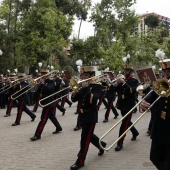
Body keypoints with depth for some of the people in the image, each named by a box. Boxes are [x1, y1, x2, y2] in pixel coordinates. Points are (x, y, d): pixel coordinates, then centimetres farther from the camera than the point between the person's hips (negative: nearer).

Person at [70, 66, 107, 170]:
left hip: (91, 116, -7)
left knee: (85, 139, -4)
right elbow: (74, 99, 7)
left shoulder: (97, 86, -10)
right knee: (89, 136, 20)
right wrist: (74, 92, -13)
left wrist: (86, 88, -25)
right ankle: (101, 145, 44)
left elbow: (93, 100, -27)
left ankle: (80, 161, 6)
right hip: (83, 115, 8)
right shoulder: (83, 86, 10)